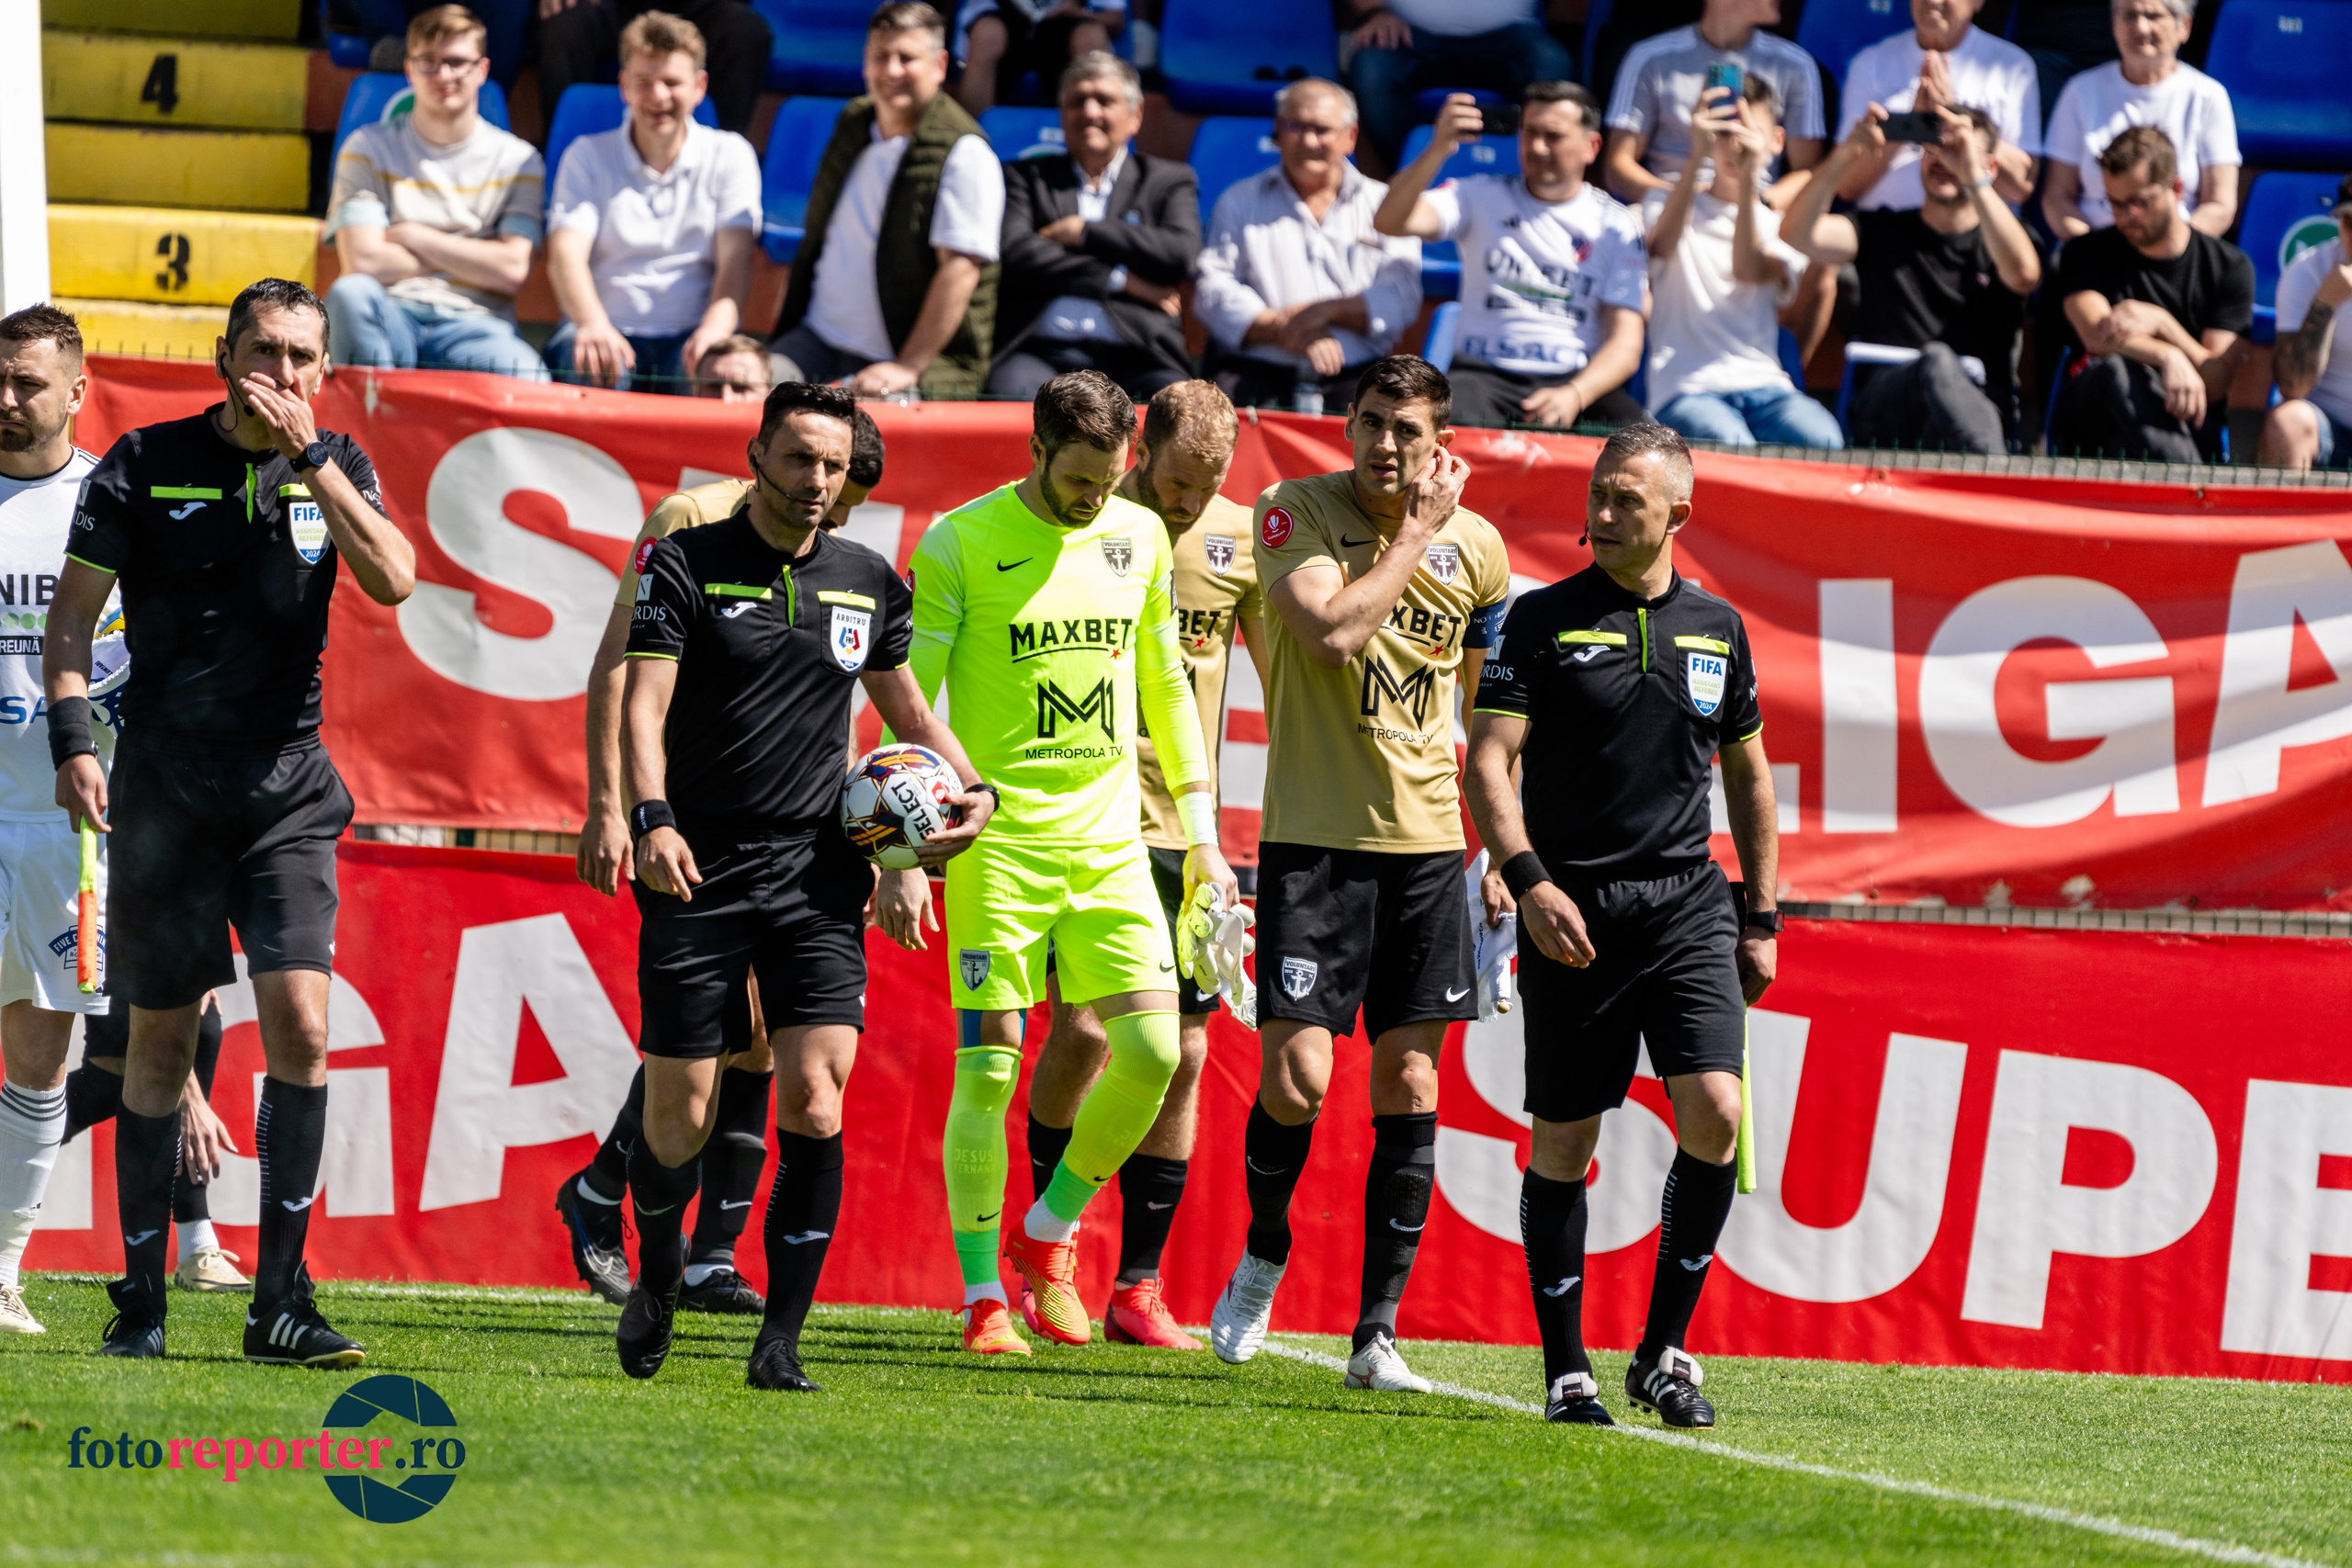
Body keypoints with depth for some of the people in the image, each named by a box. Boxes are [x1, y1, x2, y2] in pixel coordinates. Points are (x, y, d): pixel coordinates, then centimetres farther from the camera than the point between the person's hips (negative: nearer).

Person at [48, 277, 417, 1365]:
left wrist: (310, 455, -14)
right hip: (166, 787, -1)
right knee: (163, 1038, 2)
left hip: (287, 792, 1)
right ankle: (141, 1297, 12)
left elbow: (393, 580, -11)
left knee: (299, 1020, -12)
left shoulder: (336, 468, 6)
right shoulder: (147, 464, 0)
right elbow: (72, 616, 2)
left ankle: (280, 1298, -9)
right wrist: (73, 741, -10)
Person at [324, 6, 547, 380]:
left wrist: (413, 237, 1)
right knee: (350, 293, -37)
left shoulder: (517, 161, 12)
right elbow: (363, 262, -3)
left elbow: (512, 272, 0)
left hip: (472, 324, 0)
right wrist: (468, 259, 2)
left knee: (527, 376, -37)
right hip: (391, 315, 0)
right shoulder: (368, 148, 10)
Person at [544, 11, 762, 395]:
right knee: (586, 367, -37)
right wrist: (593, 325, -29)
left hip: (691, 335, 0)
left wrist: (715, 328, -25)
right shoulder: (587, 157, 10)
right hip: (610, 330, 0)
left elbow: (734, 259, -1)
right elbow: (565, 254, -5)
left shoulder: (730, 156, 12)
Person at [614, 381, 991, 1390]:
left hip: (817, 878, 3)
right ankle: (657, 1277, 30)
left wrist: (971, 787, 9)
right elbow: (644, 703, -9)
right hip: (698, 872, -2)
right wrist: (652, 817, -24)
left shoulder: (867, 582, 12)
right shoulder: (685, 567, -1)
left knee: (815, 1098, -12)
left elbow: (907, 709, 26)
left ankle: (781, 1339, -7)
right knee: (681, 1110, 0)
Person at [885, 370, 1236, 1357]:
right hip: (999, 838, -4)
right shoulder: (961, 544, -6)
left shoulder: (1139, 536, 9)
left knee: (1152, 1050, -6)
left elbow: (1164, 685, 19)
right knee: (989, 1064, -5)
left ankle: (1049, 1237, 15)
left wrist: (1201, 836, 16)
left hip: (1110, 840, 4)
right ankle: (982, 1294, 4)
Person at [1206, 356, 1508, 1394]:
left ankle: (1377, 1334, 6)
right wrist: (1418, 535, -15)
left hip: (1427, 840, 3)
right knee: (1297, 1075, -11)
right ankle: (1263, 1256, 18)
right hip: (1312, 835, -3)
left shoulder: (1477, 547, 5)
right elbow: (1333, 633, -23)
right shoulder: (1296, 512, -6)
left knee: (1409, 1085, 1)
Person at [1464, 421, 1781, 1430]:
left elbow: (1749, 776, 20)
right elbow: (1488, 761, -6)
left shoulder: (1716, 628, 11)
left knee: (1713, 1113, -14)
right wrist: (1528, 879, -20)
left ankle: (1664, 1350, -1)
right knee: (1563, 1144, 0)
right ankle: (1567, 1373, 9)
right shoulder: (1544, 620, 0)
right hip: (1572, 911, -2)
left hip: (1687, 903, 2)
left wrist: (1763, 919, 17)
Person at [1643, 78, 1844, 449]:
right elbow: (1664, 245, -9)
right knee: (1732, 446, -37)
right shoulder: (1668, 205, 17)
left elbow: (1749, 272, -5)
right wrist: (1695, 157, -22)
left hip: (1763, 382, 2)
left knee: (1822, 439, -32)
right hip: (1687, 389, -2)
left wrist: (1748, 176, -15)